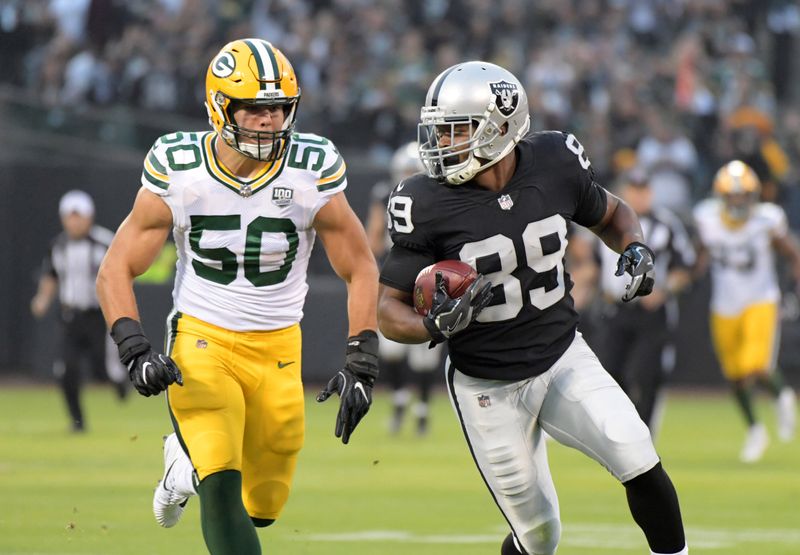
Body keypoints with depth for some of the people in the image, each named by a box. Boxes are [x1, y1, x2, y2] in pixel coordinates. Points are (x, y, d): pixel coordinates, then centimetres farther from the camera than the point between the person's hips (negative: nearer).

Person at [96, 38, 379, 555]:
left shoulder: (312, 170, -12)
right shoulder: (178, 169, -13)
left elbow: (361, 270, -1)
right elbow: (117, 270, -7)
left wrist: (361, 364, -10)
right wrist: (137, 351, -22)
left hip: (278, 348, 2)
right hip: (201, 338, -2)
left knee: (260, 508, 10)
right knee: (222, 489, -22)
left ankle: (189, 461, 41)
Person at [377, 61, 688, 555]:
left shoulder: (555, 164, -10)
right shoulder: (430, 204, -18)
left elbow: (609, 213, 12)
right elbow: (388, 309, -12)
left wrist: (635, 248, -10)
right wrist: (435, 326, -34)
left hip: (564, 359, 2)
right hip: (488, 386, -2)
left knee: (637, 460, -18)